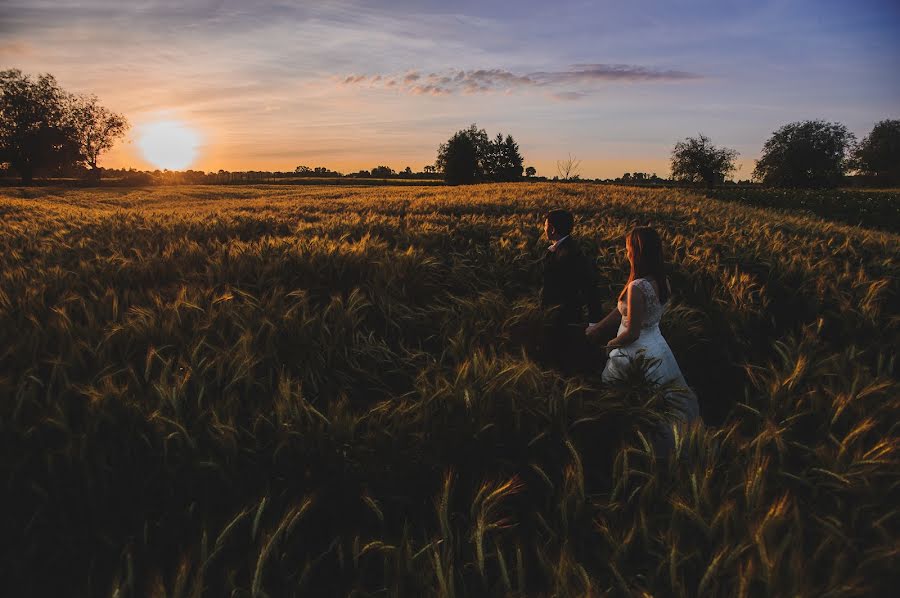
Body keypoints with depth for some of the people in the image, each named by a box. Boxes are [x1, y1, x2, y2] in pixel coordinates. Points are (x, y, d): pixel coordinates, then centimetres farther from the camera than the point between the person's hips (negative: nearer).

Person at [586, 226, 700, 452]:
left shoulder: (638, 287, -28)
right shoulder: (662, 281, -1)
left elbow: (632, 334, -23)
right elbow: (623, 308, 7)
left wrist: (611, 344, -3)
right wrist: (597, 327, 12)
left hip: (637, 355, -8)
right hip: (658, 348, 8)